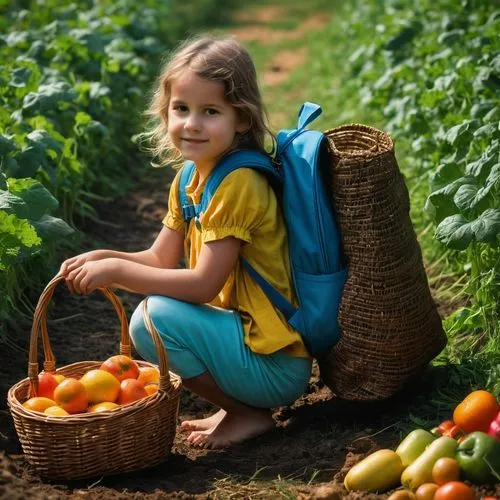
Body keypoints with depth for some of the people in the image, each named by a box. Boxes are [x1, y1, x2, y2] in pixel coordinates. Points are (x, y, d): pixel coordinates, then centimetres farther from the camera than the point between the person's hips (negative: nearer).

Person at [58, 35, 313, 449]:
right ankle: (240, 406, 13)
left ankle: (249, 415, -4)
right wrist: (103, 259, -7)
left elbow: (204, 284, -23)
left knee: (155, 319, -23)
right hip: (247, 332, 9)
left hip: (276, 365, -9)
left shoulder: (238, 183, -20)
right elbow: (160, 259, 10)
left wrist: (116, 269, -21)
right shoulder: (191, 177, 7)